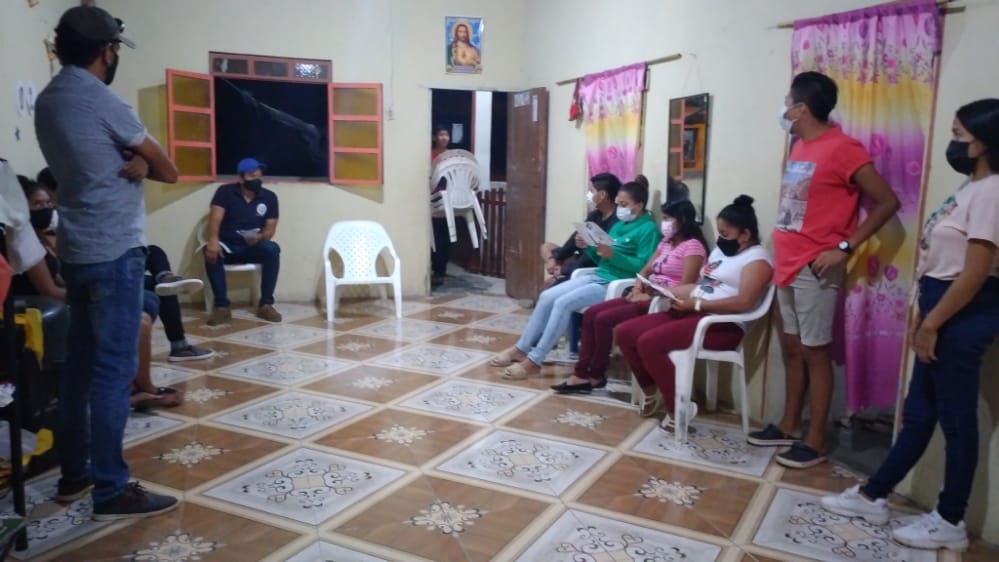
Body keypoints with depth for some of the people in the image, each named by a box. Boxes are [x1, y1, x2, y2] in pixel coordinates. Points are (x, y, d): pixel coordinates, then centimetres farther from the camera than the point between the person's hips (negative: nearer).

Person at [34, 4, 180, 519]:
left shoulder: (48, 101, 12)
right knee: (113, 369, -5)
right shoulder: (101, 101, -14)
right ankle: (111, 491, 1)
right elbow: (168, 171, -8)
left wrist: (133, 162, -5)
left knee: (79, 362, 14)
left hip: (76, 250, 9)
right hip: (115, 252, -9)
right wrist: (142, 163, 8)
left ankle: (73, 474, 24)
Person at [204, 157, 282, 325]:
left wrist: (260, 237, -24)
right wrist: (213, 240, -36)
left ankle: (266, 305, -24)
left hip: (254, 247, 1)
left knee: (272, 249, -31)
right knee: (212, 252, -35)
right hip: (228, 245, -1)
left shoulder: (269, 197, 2)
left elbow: (270, 228, 0)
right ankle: (222, 307, -28)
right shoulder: (225, 192, -3)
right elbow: (215, 218, -15)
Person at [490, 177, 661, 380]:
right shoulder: (619, 225, 18)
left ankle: (533, 361, -18)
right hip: (597, 276, 9)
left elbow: (644, 267, -18)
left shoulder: (648, 229, -8)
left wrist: (613, 255, -25)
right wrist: (588, 247, 0)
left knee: (563, 303, -24)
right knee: (547, 297, -4)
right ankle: (521, 349, 3)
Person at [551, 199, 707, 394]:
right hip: (647, 297, 9)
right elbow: (646, 270, 21)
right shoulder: (666, 243, 20)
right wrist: (638, 288, -1)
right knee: (591, 314, -6)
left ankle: (596, 376, -4)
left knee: (603, 319, -20)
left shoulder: (692, 246, -9)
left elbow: (686, 287, -18)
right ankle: (582, 374, -9)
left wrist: (649, 295, -20)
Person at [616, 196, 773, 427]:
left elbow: (744, 302, -20)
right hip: (693, 313, 9)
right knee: (625, 332, -4)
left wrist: (697, 304, -20)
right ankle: (651, 393, 12)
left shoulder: (757, 258, -7)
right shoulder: (720, 251, 22)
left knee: (649, 343, -27)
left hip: (723, 324, -9)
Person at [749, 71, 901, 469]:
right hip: (788, 265, 8)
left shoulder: (842, 148, -12)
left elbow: (887, 202, -13)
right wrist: (783, 256, 11)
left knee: (815, 352, -1)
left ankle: (815, 442, 9)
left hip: (815, 269, -8)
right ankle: (789, 426, 26)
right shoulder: (800, 147, 13)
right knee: (794, 348, 14)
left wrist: (845, 247, -17)